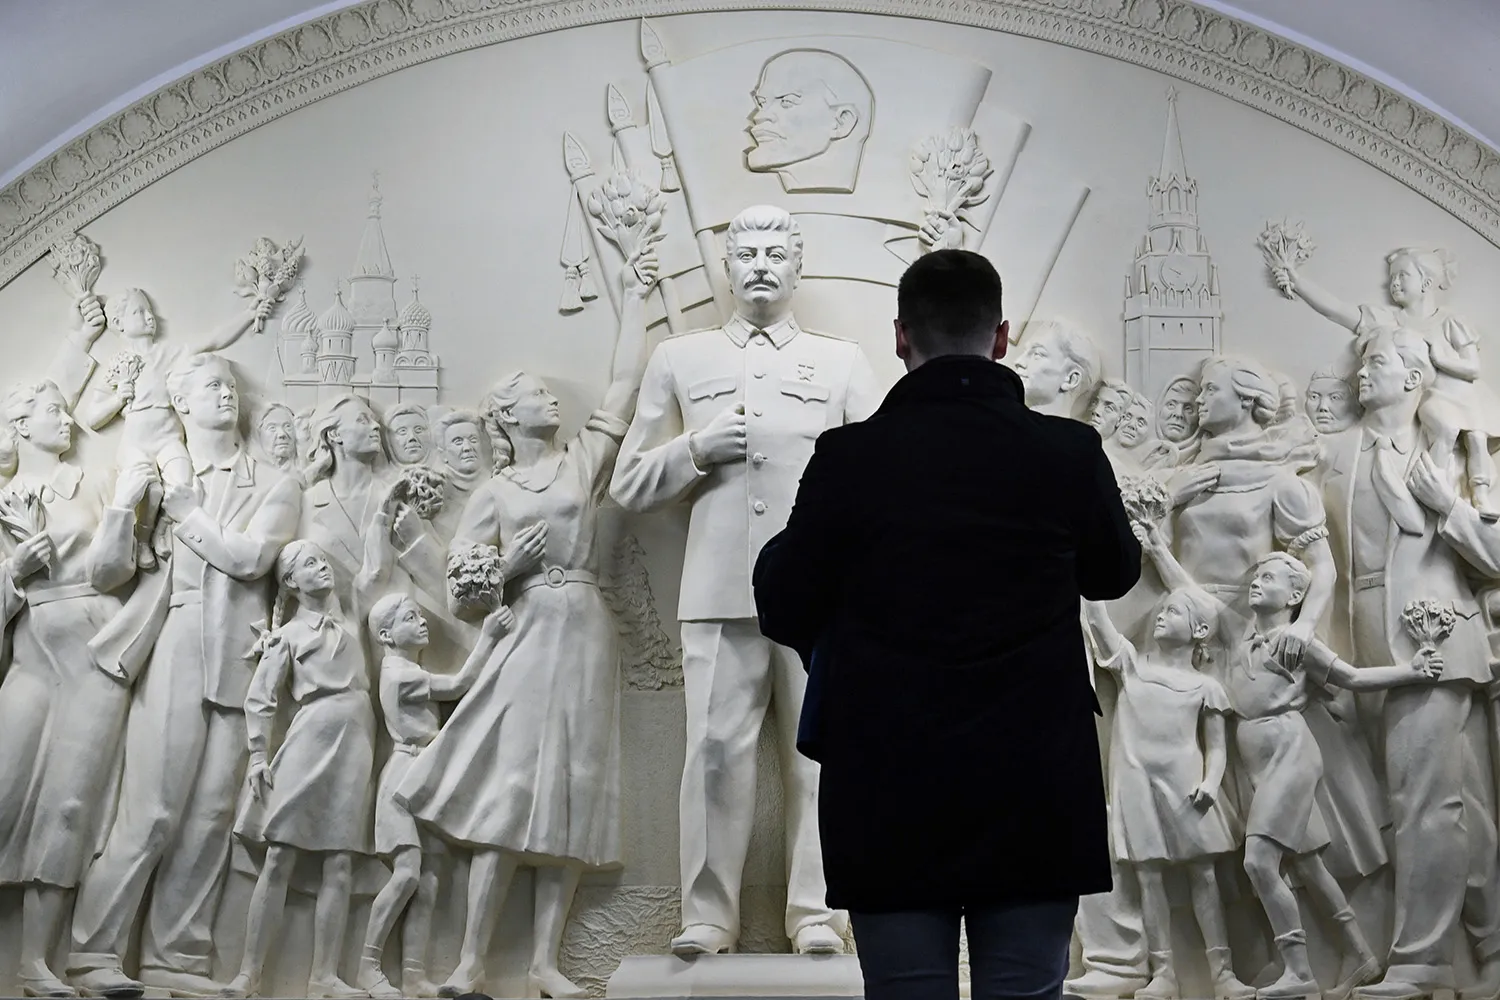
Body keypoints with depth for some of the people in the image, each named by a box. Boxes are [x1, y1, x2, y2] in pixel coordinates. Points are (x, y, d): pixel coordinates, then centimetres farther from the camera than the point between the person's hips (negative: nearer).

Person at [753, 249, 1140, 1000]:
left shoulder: (850, 457, -8)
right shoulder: (1068, 453, -4)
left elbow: (785, 612, 2)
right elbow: (1114, 573, 16)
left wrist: (779, 552, 22)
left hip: (892, 795, -1)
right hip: (1033, 793, 1)